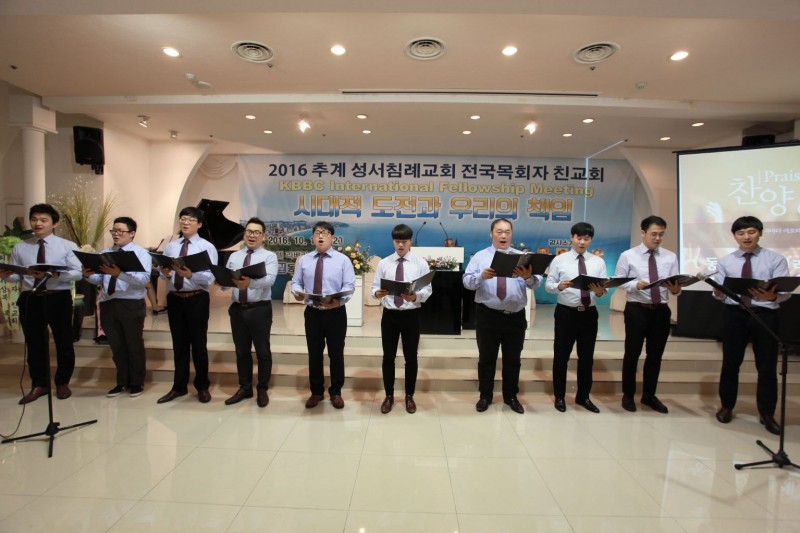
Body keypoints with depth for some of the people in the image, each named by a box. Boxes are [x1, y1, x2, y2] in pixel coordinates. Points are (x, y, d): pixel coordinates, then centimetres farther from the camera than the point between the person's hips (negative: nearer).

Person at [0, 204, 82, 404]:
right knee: (34, 343, 12)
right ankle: (39, 384, 28)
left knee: (63, 342, 8)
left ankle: (62, 383, 26)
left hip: (59, 298, -3)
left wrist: (54, 274, -25)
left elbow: (78, 273, -11)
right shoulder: (20, 248, 9)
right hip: (30, 299, 3)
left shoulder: (68, 246, -2)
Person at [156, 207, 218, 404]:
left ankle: (202, 387, 23)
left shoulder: (207, 247, -5)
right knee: (179, 344, 14)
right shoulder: (170, 246, 11)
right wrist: (166, 273, -17)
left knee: (198, 344, 6)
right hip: (174, 298, 4)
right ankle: (179, 386, 29)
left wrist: (190, 274, -31)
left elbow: (209, 278, -15)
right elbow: (162, 272, 5)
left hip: (197, 299, -4)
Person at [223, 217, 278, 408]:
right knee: (241, 351, 15)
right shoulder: (234, 256, 12)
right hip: (237, 309, 4)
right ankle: (244, 388, 31)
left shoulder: (269, 256, -4)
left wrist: (250, 282, -40)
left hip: (260, 309, -4)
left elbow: (269, 280, -22)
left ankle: (262, 390, 23)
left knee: (263, 351, 7)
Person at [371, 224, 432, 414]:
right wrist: (377, 293, -23)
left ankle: (409, 396, 30)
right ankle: (389, 396, 29)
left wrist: (415, 296, -27)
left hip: (411, 315, -1)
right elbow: (374, 287, 0)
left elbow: (428, 290, -7)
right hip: (389, 315, 1)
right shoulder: (384, 263, 3)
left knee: (411, 357, 11)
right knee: (388, 357, 11)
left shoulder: (421, 263, -1)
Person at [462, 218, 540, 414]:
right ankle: (485, 396, 26)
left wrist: (529, 277, -31)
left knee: (513, 359, 14)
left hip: (515, 316, 2)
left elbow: (536, 282, -7)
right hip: (488, 315, -2)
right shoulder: (480, 257, 2)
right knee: (486, 358, 9)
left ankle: (511, 397, 32)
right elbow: (467, 281, -10)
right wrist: (482, 276, -31)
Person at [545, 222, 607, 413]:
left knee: (587, 356, 13)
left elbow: (604, 288, -1)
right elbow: (548, 285, -6)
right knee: (561, 356, 7)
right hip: (566, 312, -2)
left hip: (589, 313, 3)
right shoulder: (559, 260, 0)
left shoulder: (598, 261, 6)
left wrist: (600, 291, -24)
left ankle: (583, 396, 31)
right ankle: (559, 396, 23)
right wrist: (559, 286, -27)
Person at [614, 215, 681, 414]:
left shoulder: (670, 257, 6)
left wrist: (675, 288, -22)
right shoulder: (628, 256, -4)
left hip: (661, 310, 4)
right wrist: (636, 284, -23)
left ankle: (649, 396, 31)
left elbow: (675, 286, 1)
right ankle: (628, 395, 23)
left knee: (655, 355, 14)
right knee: (632, 353, 6)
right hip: (636, 309, -3)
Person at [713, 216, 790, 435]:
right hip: (734, 315, 1)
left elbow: (785, 292, -10)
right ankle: (726, 406, 27)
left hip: (765, 315, -1)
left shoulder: (776, 259, 0)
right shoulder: (725, 262, 5)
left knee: (767, 367, 9)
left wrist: (772, 296, -33)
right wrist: (718, 293, -23)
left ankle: (767, 414, 26)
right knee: (730, 363, 10)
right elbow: (720, 292, 1)